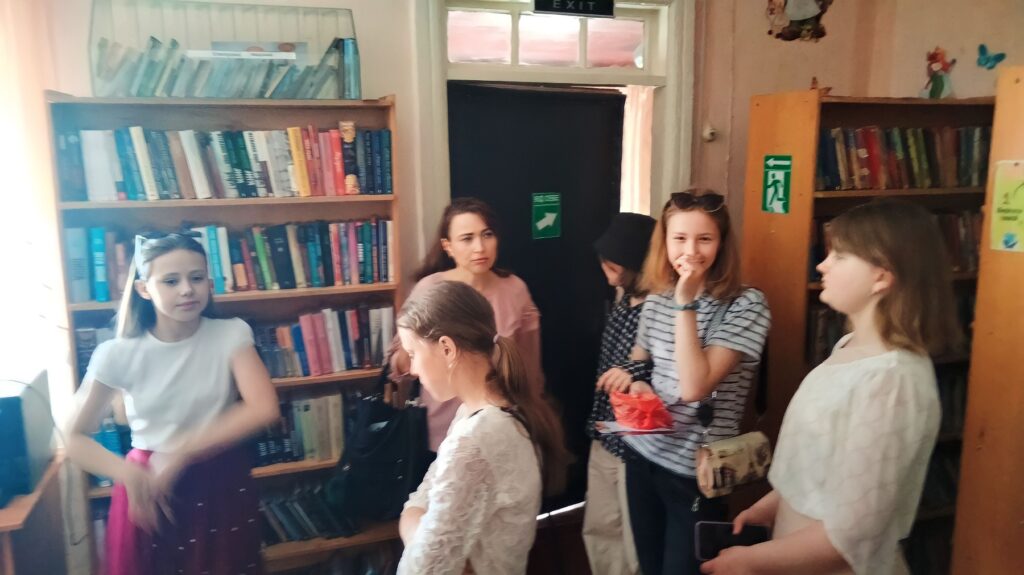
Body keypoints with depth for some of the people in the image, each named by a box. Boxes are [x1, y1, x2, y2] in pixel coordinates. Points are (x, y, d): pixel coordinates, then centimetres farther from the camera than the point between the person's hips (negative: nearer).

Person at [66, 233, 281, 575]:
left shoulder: (231, 334, -10)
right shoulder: (118, 354, -9)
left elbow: (264, 409, -21)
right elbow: (76, 439, -6)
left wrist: (181, 450, -25)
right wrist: (128, 474, -24)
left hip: (222, 484, 1)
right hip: (148, 486, 0)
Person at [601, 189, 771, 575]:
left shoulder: (746, 305, -16)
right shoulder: (655, 299, 1)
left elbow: (694, 387, -25)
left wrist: (686, 304, -25)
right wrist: (633, 378, -8)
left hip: (695, 471, -5)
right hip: (642, 455, 5)